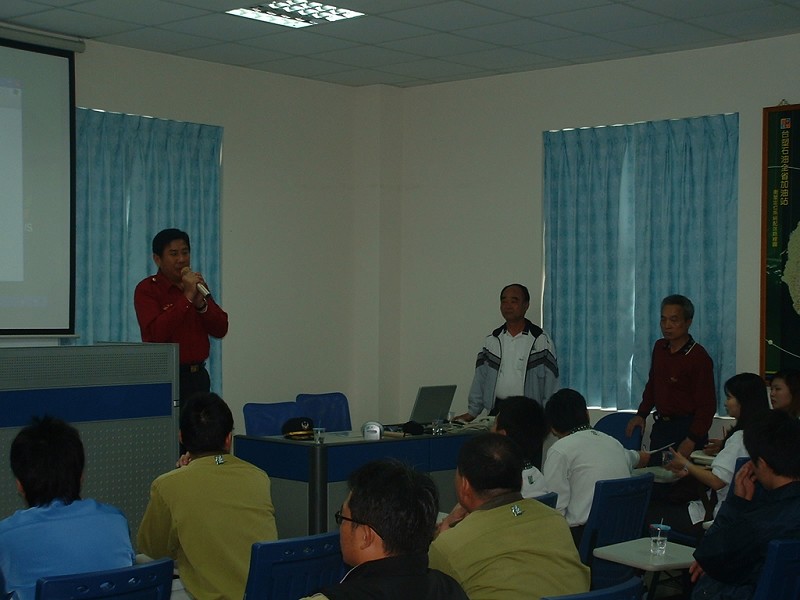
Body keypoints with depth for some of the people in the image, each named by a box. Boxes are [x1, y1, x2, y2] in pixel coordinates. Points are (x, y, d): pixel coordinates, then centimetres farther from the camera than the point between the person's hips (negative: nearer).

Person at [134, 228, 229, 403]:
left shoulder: (196, 284, 13)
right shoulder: (146, 289, -5)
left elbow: (221, 329, 8)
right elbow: (157, 333, -20)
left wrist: (201, 303, -9)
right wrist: (187, 297, -19)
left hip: (198, 375, 5)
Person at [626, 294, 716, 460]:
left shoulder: (699, 358, -15)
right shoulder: (659, 348, 6)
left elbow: (707, 406, -16)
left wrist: (691, 441, -20)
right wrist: (641, 414, 12)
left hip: (686, 429, -7)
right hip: (660, 426, 7)